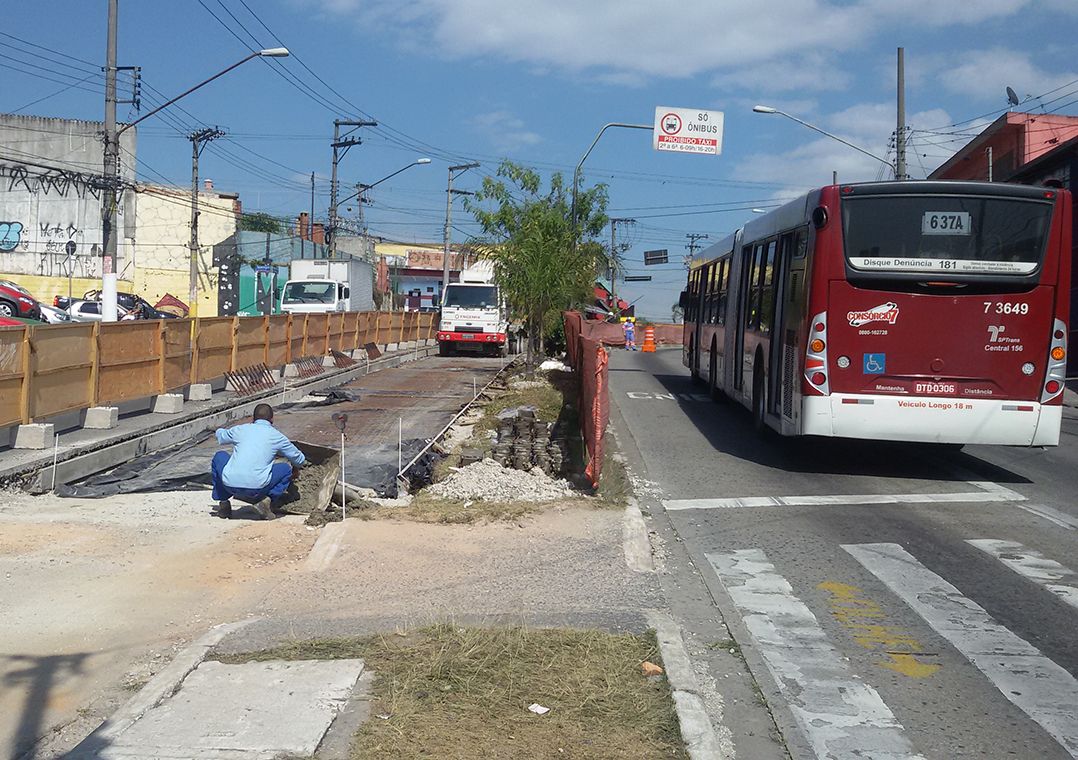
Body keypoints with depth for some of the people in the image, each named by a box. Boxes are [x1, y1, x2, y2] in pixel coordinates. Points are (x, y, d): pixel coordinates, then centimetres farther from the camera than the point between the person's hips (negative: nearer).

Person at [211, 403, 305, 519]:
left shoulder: (241, 429, 16)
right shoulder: (277, 436, 12)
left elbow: (220, 434, 40)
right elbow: (299, 459, 24)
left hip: (230, 485, 2)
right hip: (256, 489, -2)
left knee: (219, 456, 31)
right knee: (286, 468, 22)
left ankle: (223, 502, 23)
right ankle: (268, 500, 0)